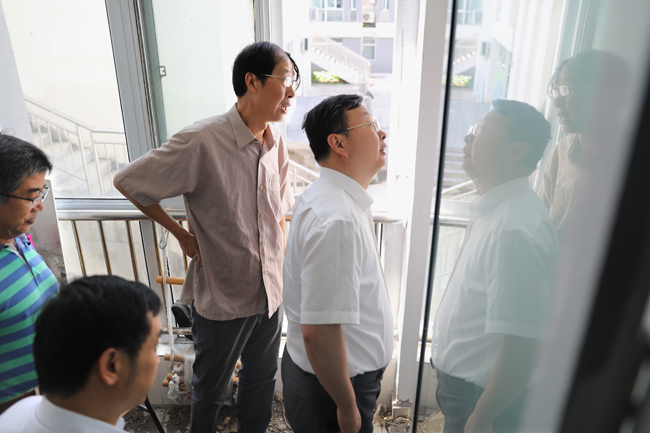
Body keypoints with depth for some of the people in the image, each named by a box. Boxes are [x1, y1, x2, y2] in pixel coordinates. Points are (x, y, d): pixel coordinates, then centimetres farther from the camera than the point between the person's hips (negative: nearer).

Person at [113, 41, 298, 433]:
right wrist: (182, 235, -8)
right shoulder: (202, 142, -23)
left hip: (271, 293, 5)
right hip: (221, 298, -5)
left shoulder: (277, 143, -2)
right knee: (211, 388, 20)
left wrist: (280, 264, 12)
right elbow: (127, 182, -11)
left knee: (263, 379, 24)